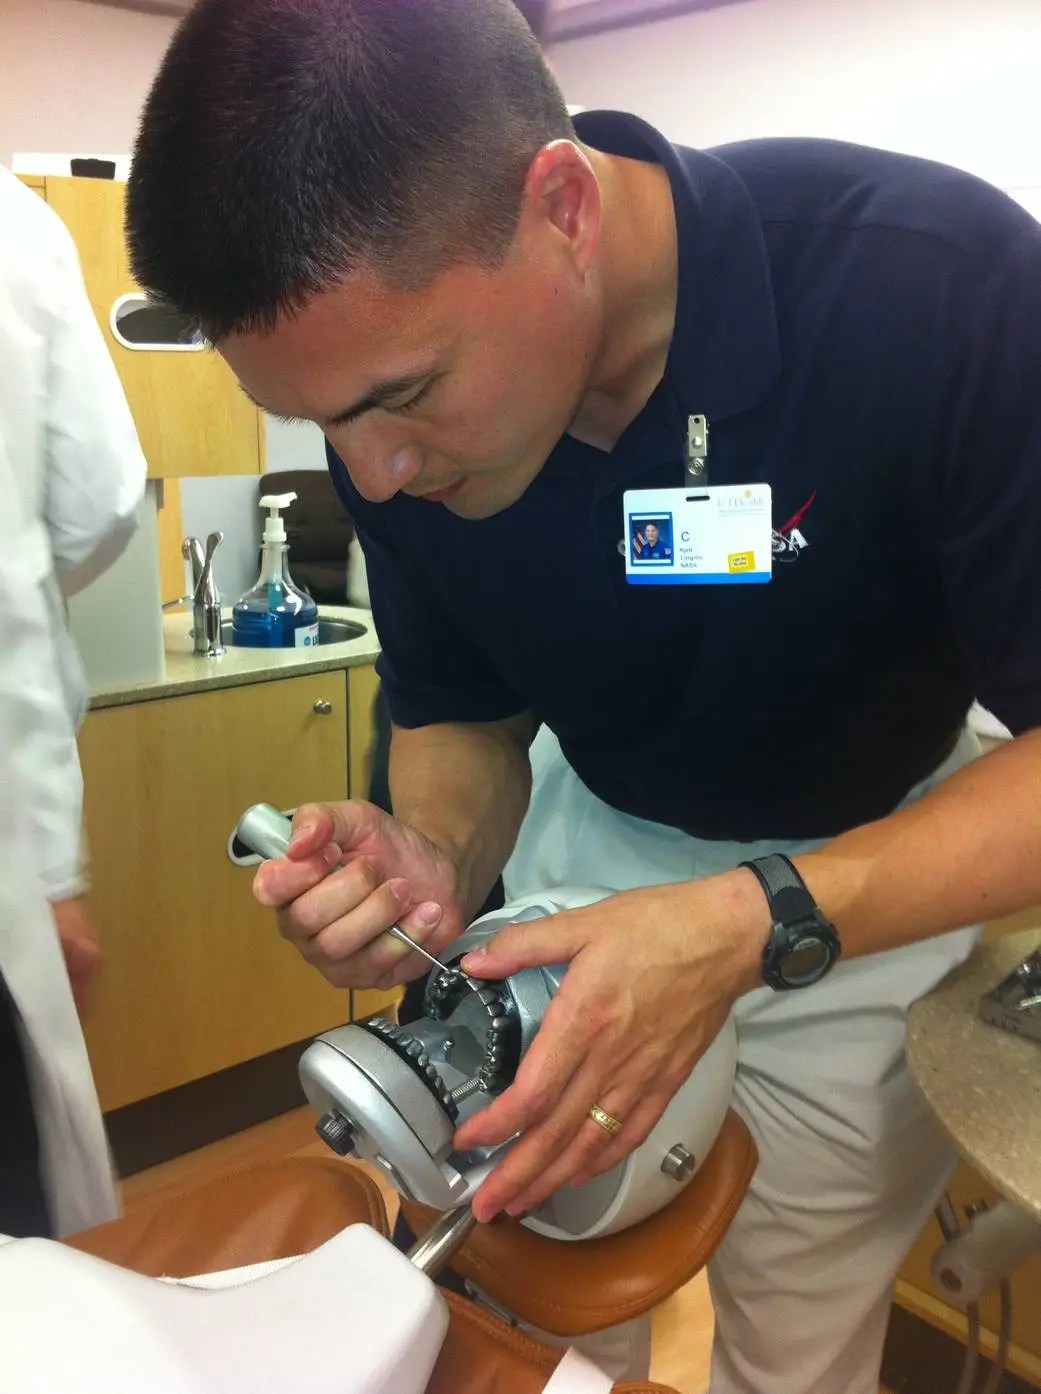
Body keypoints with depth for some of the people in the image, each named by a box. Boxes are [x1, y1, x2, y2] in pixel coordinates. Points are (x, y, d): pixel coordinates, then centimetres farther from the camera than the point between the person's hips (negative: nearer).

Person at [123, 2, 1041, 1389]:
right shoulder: (395, 387, -16)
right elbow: (463, 714, -4)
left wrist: (762, 925, -38)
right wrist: (437, 860, -25)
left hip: (868, 873, -2)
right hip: (595, 838, 3)